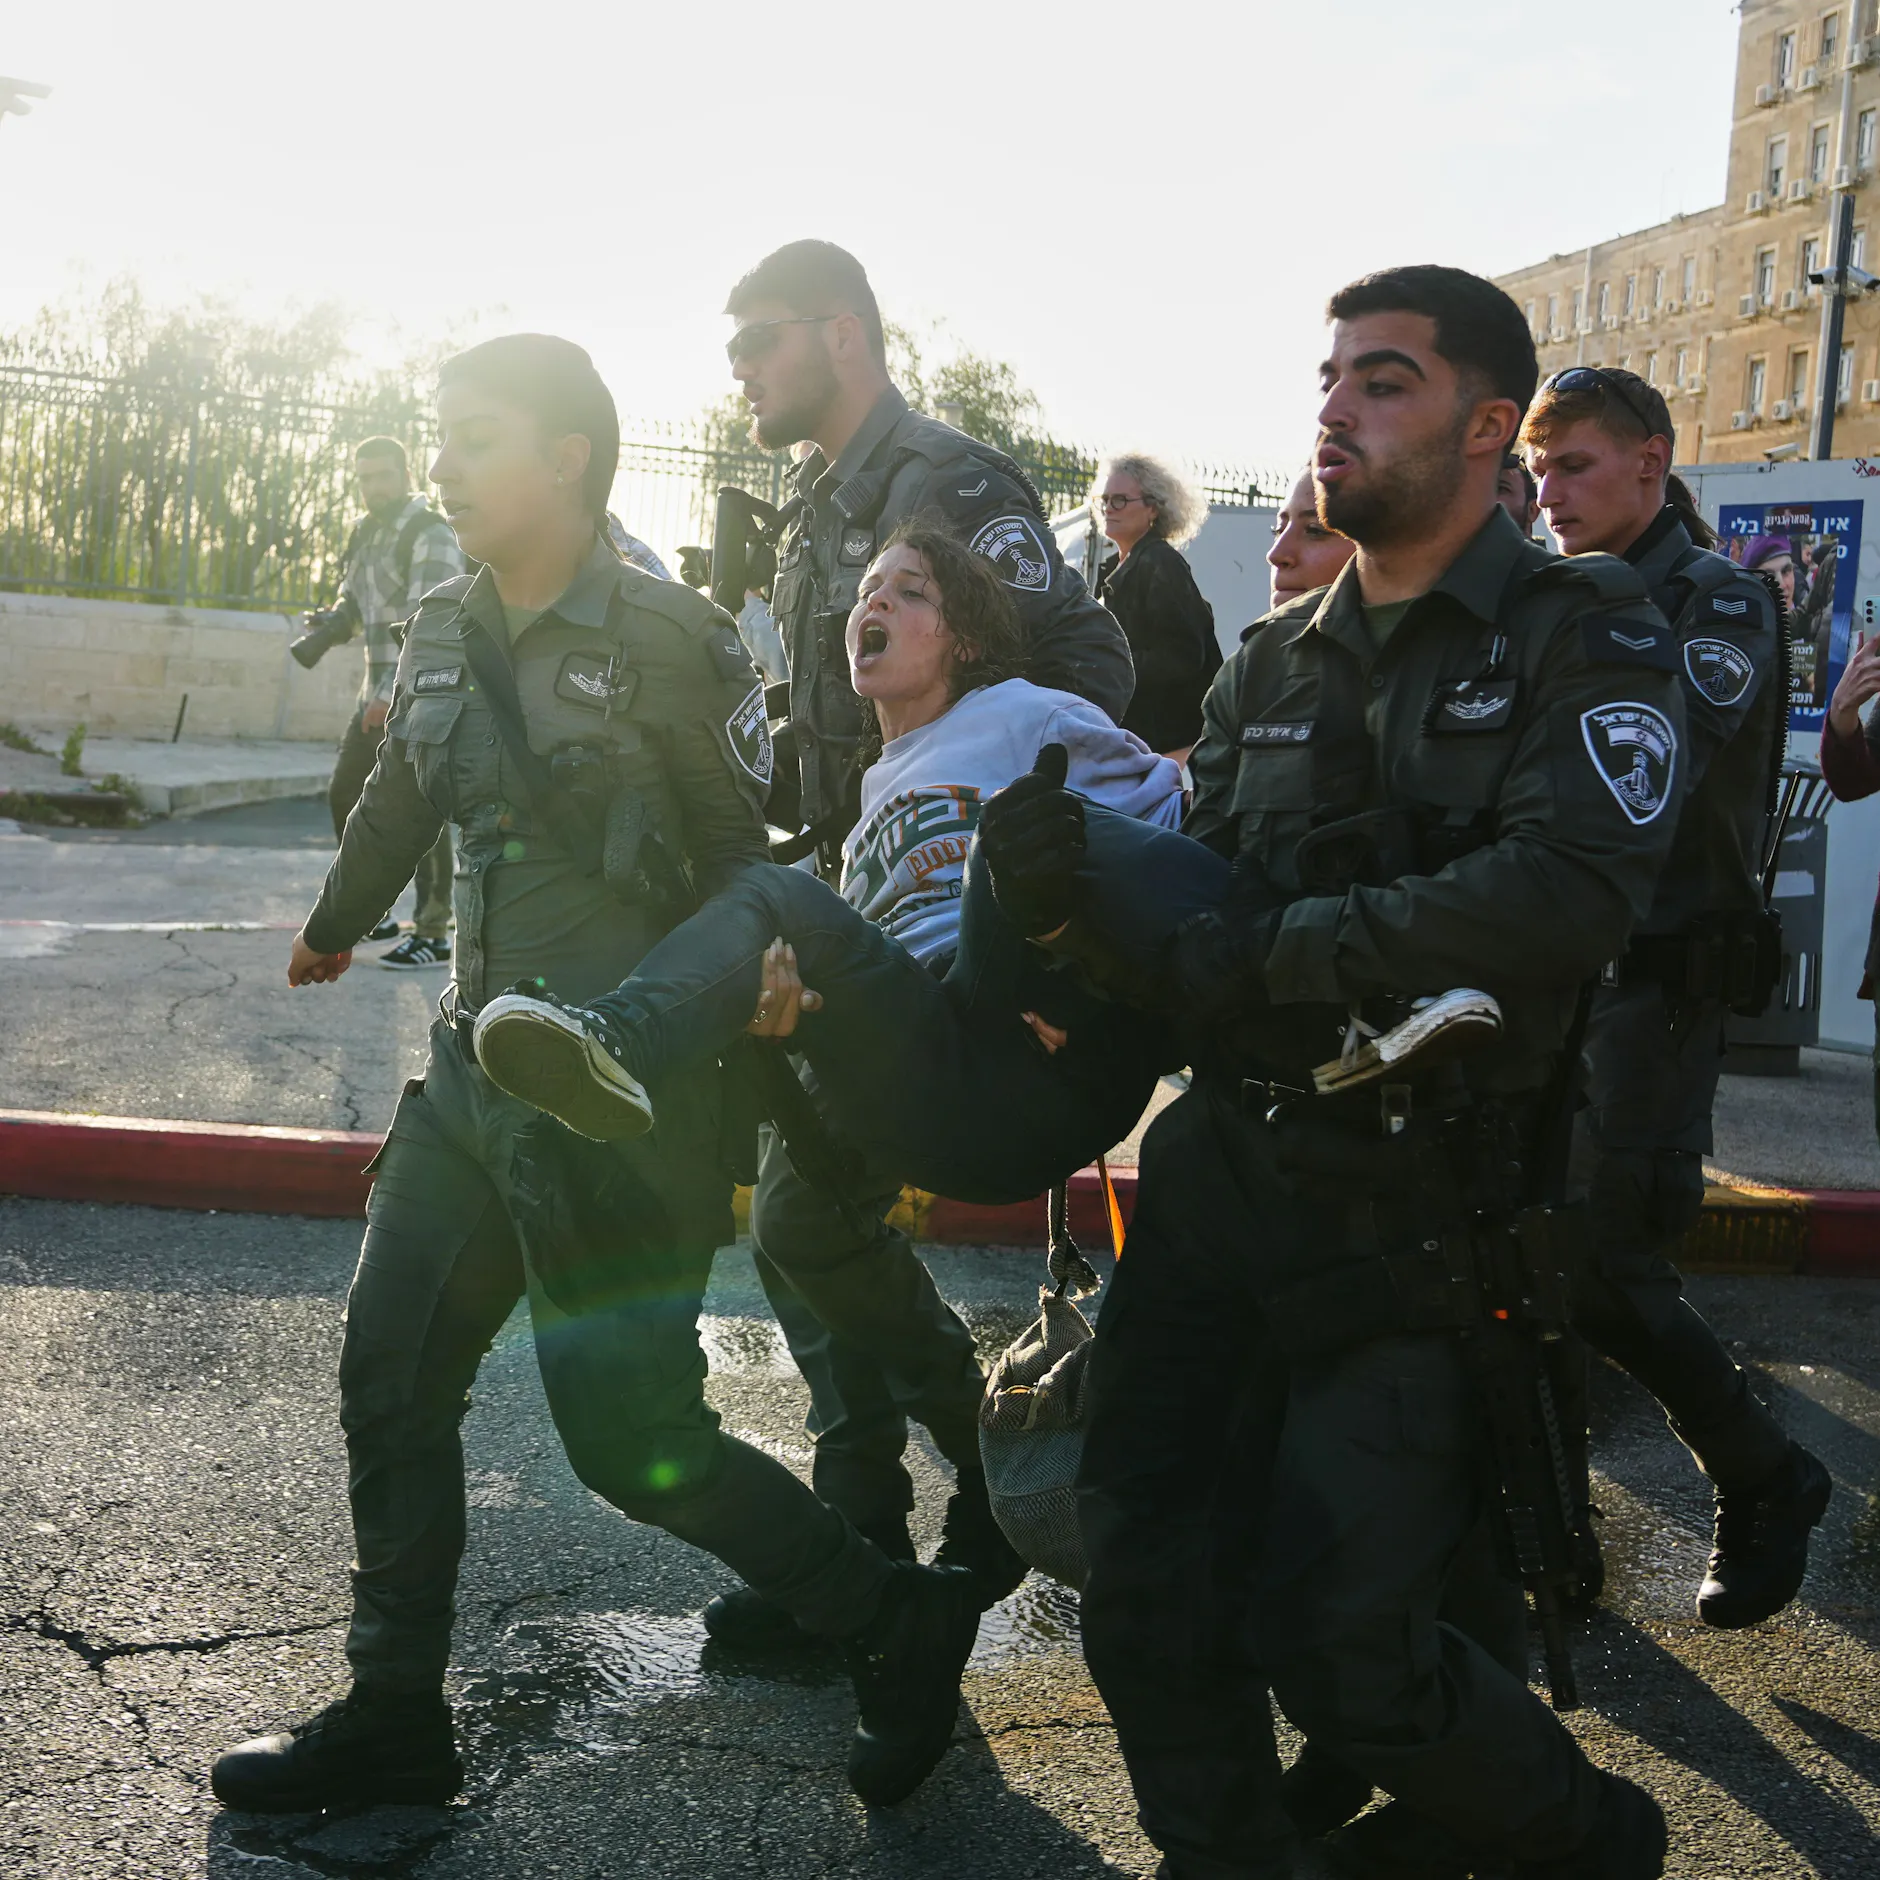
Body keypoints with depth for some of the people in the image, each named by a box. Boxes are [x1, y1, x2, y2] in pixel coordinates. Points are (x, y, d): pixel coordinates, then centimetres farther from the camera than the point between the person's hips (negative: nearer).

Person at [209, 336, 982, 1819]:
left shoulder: (669, 638, -12)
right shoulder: (447, 636, 8)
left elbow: (738, 864, -9)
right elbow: (399, 802, 26)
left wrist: (735, 1082, -13)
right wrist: (333, 927, 42)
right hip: (480, 1070, 8)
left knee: (635, 1441, -4)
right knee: (390, 1379, 10)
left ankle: (899, 1624, 16)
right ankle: (393, 1721, 27)